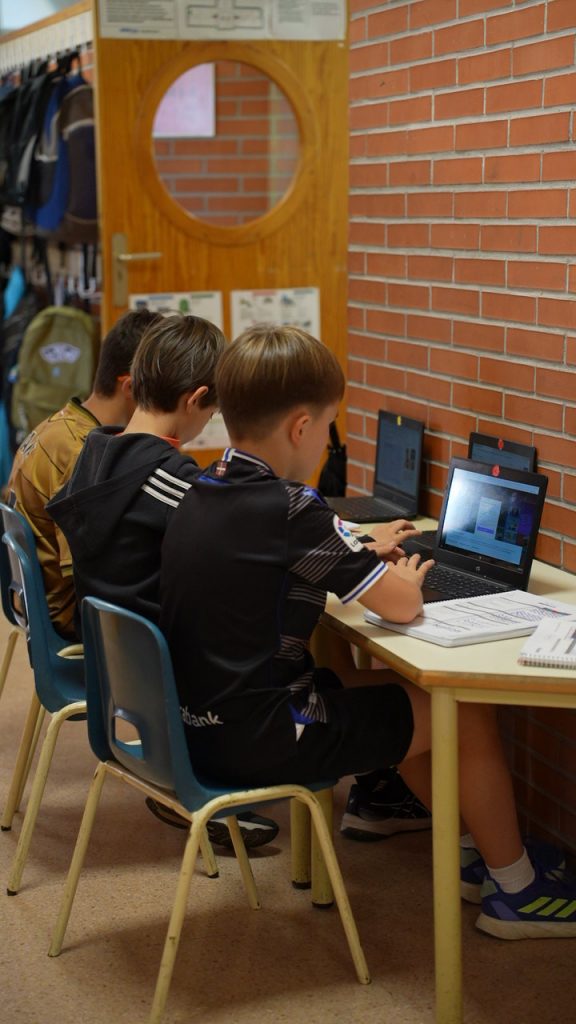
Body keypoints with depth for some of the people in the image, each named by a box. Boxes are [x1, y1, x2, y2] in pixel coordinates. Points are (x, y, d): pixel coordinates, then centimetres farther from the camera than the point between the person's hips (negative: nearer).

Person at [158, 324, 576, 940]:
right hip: (258, 740, -9)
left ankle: (476, 850, 36)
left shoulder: (200, 494, 5)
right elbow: (402, 606, -18)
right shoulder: (288, 511, -23)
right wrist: (404, 578, 5)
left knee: (392, 687, 25)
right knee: (468, 715, 3)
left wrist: (364, 558, 14)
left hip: (201, 721, 9)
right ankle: (515, 890, 21)